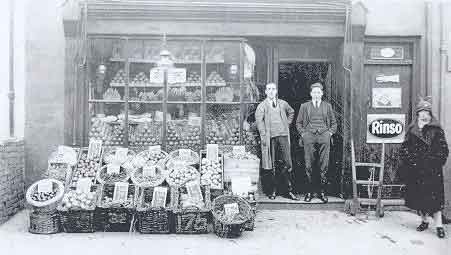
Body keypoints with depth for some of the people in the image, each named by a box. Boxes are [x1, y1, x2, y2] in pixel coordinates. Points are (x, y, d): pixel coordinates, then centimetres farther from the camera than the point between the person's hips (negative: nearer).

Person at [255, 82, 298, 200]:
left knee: (287, 163, 0)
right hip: (270, 137, -2)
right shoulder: (262, 105, 5)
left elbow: (291, 112, 33)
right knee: (271, 166, 2)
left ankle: (289, 191, 9)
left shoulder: (283, 103, 15)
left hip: (283, 136, 3)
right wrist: (263, 136, -16)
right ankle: (272, 191, 12)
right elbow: (259, 120, -5)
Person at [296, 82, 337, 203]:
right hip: (309, 136, -1)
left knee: (324, 165, -1)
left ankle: (322, 192, 6)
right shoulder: (304, 106, 13)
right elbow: (298, 122, 15)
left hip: (324, 136, 1)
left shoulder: (327, 106, 16)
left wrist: (330, 133, 5)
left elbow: (334, 123, 20)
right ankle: (309, 192, 5)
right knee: (308, 165, -2)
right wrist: (303, 133, 3)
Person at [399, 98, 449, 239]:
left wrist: (435, 162, -10)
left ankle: (439, 225, 1)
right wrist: (412, 160, -5)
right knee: (418, 196, 8)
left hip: (432, 170, -3)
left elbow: (444, 150, 0)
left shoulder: (437, 130, 2)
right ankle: (424, 221, 22)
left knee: (434, 197, -5)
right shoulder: (411, 131, 7)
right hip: (415, 171, 3)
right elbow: (404, 148, 6)